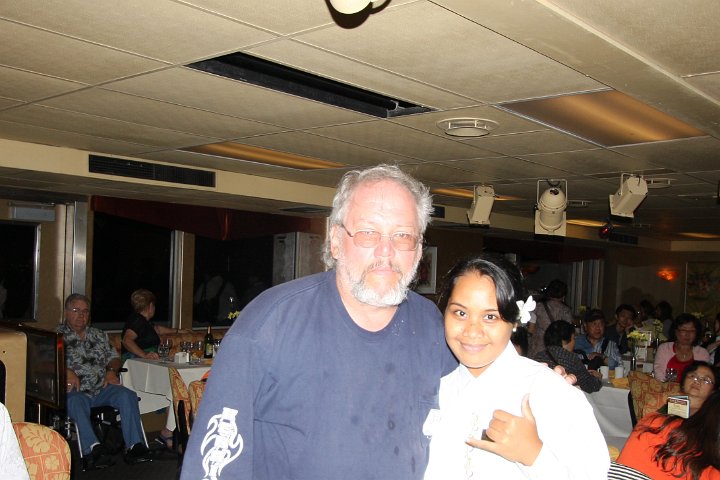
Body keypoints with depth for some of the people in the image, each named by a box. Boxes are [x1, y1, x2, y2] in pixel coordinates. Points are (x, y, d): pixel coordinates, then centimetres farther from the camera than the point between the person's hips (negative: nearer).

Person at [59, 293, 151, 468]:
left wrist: (112, 370, 0)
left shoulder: (99, 335, 24)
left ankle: (134, 446, -32)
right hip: (75, 390, -4)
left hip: (101, 389, 4)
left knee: (127, 395, -25)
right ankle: (93, 448, -52)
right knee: (75, 402, -39)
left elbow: (114, 357, 22)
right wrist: (66, 371, -22)